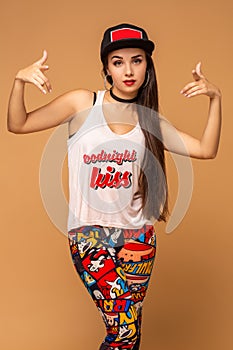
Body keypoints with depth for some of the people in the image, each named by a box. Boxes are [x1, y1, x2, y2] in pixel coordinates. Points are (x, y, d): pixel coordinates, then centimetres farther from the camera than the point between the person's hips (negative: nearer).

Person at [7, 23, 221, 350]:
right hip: (89, 232, -3)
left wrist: (215, 97, -7)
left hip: (138, 234, 3)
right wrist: (20, 80, -18)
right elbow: (18, 125, -1)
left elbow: (206, 149, 3)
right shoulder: (82, 103, -2)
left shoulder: (150, 120, 7)